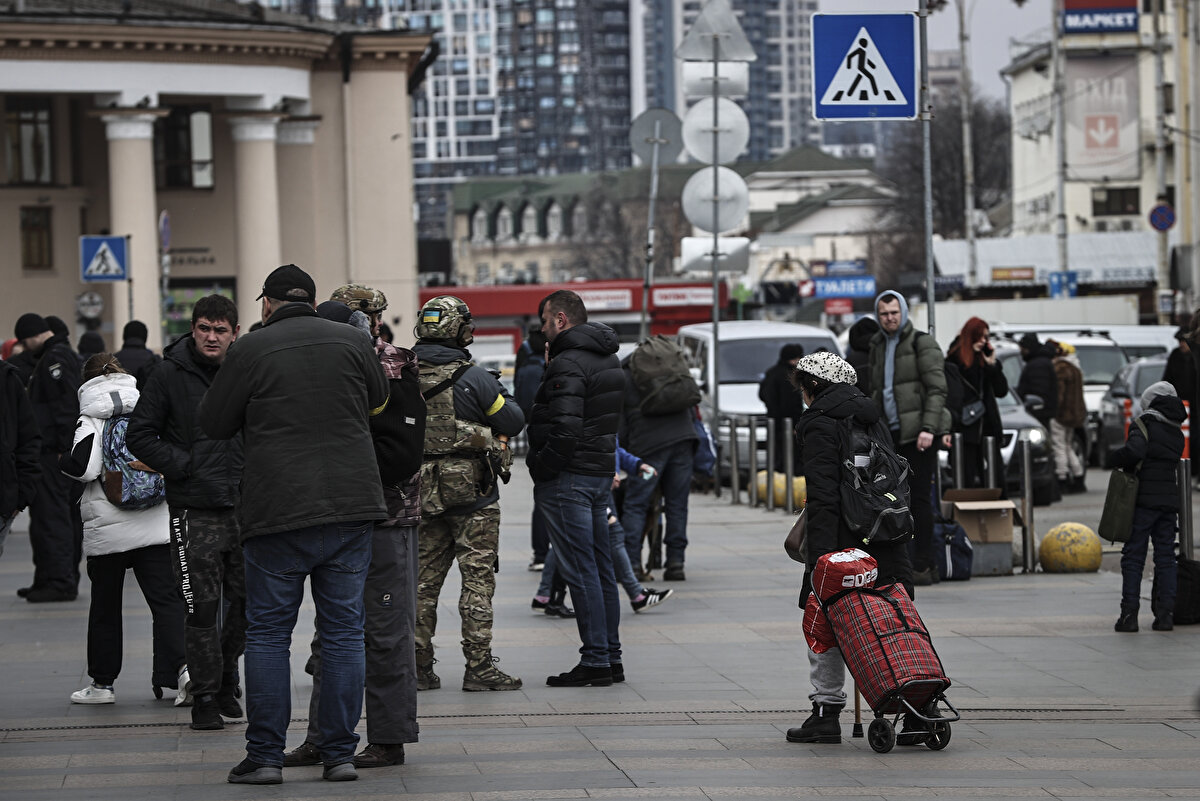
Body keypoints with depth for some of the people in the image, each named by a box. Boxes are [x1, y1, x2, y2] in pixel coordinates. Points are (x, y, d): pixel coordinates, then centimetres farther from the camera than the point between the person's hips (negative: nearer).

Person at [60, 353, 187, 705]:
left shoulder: (91, 419, -7)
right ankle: (182, 665, -18)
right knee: (167, 599, 0)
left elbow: (84, 468, -16)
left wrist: (61, 460, 3)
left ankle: (102, 682, 16)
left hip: (107, 528, -2)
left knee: (105, 605, 9)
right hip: (156, 524, 2)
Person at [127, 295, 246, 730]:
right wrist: (184, 466, -11)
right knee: (202, 608, -3)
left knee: (247, 601, 7)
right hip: (194, 512, -3)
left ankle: (225, 674, 29)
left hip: (246, 507, 3)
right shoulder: (169, 374, -2)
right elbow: (141, 437, -1)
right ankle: (205, 697, 7)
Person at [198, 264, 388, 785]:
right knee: (343, 632, 8)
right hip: (352, 507, 3)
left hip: (278, 512, -3)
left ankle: (265, 755, 4)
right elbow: (379, 400, 22)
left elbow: (214, 424, 4)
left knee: (267, 633, 6)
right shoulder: (353, 342, 5)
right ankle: (340, 753, 8)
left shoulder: (251, 351, -4)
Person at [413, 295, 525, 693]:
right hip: (473, 494, -5)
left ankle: (418, 666, 12)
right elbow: (513, 422, -3)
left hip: (422, 492, 5)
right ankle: (479, 667, -2)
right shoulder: (473, 378, -12)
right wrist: (501, 393, 14)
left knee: (423, 580, 10)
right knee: (478, 578, 0)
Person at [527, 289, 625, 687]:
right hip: (602, 473, 10)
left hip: (568, 476, -10)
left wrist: (540, 469, -13)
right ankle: (611, 656, 16)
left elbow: (564, 429, -25)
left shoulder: (567, 364, -17)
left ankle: (595, 661, -6)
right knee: (601, 568, 13)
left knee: (581, 571, -7)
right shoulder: (611, 361, 15)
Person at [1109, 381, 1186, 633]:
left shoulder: (1145, 425, -8)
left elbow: (1134, 452, -24)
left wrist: (1118, 458, -5)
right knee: (1165, 557, 9)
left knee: (1133, 557, -1)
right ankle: (1165, 614, 5)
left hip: (1144, 499, -6)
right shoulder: (1177, 433, 13)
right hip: (1170, 498, 6)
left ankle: (1129, 613, -4)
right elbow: (1172, 460, 13)